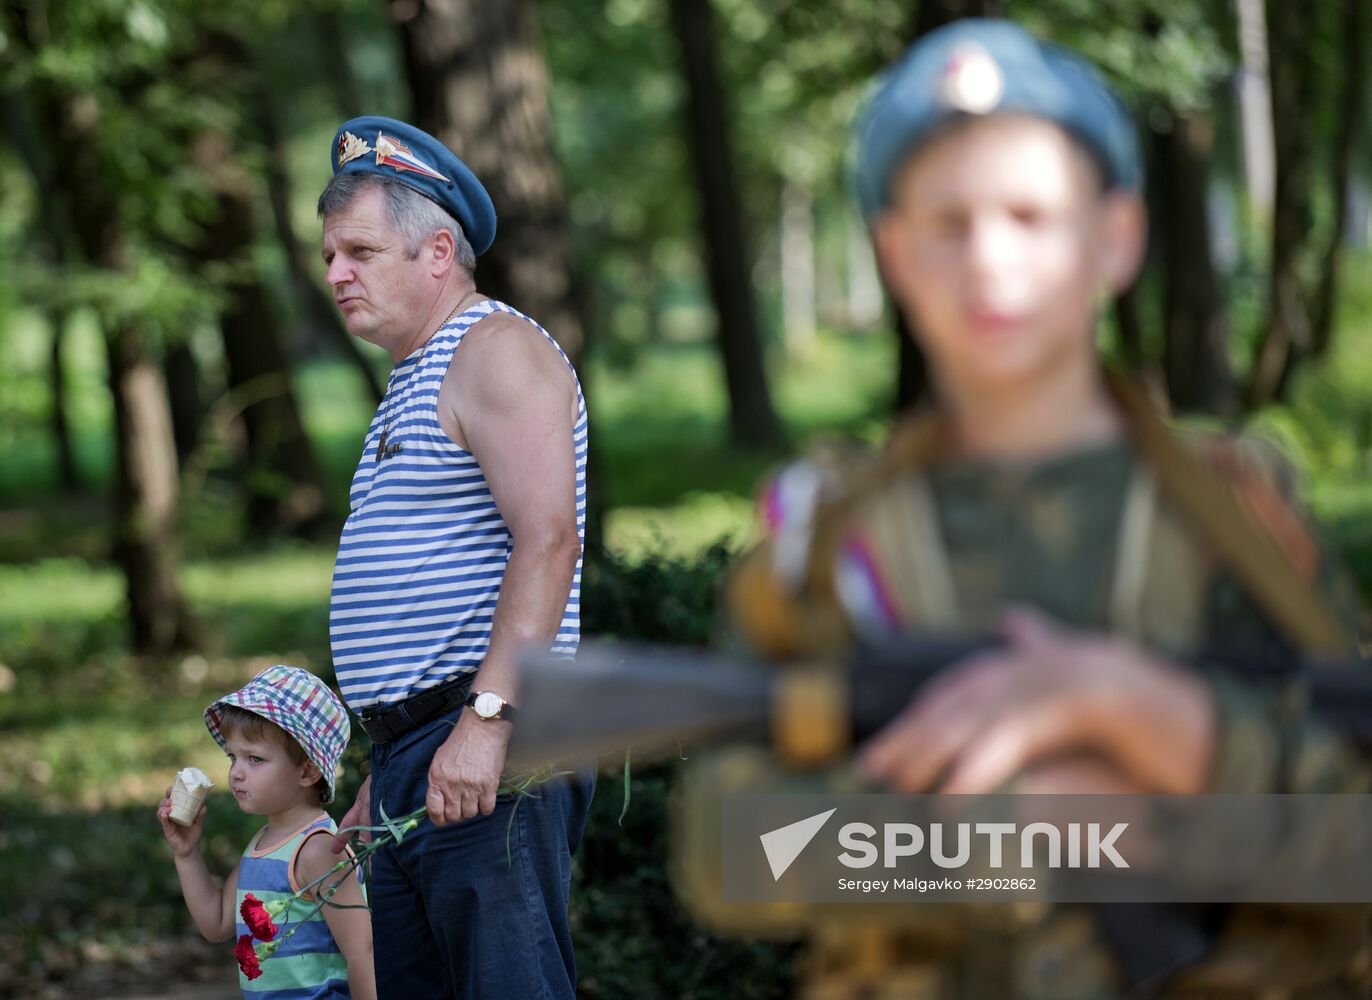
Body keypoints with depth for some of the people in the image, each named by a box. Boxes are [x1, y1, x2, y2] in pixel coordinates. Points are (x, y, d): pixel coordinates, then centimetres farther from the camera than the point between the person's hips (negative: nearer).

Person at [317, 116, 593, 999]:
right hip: (413, 757, 10)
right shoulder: (414, 381, 24)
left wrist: (487, 720, -27)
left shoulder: (496, 349, -6)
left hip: (490, 756, -10)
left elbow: (547, 540, -20)